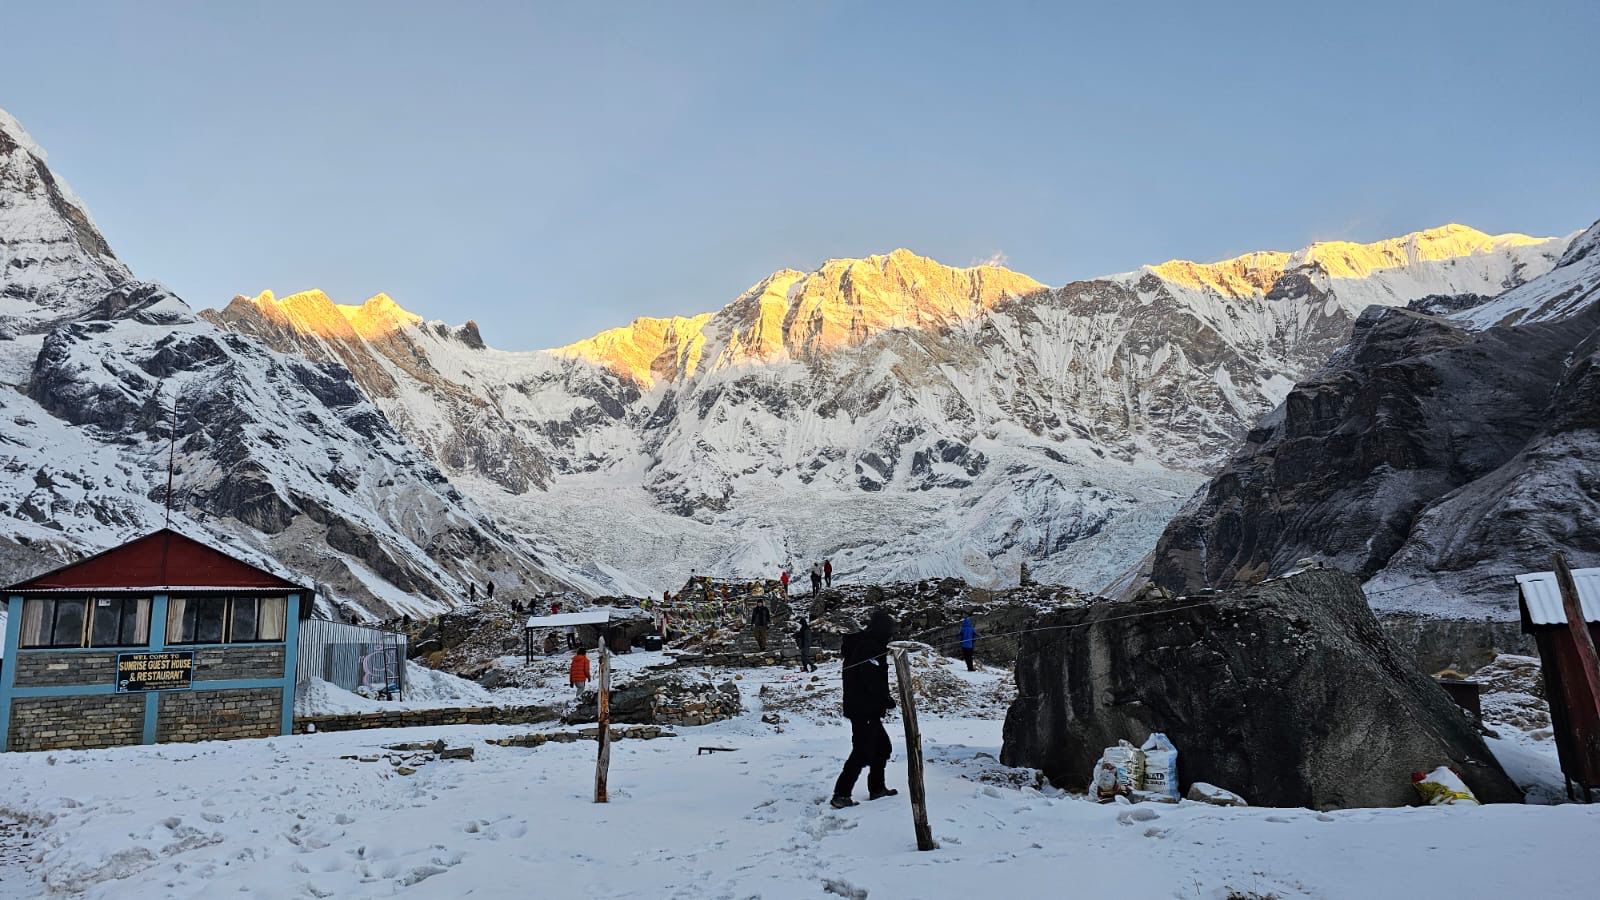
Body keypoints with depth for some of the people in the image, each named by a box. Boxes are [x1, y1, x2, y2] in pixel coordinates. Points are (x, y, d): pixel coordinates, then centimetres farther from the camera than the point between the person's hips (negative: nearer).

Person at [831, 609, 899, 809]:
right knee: (863, 752, -6)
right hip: (865, 711, -10)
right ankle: (840, 795, -4)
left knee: (882, 746, 20)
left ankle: (877, 788, 30)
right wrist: (888, 700, -10)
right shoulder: (871, 648, -19)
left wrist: (884, 698, 12)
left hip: (862, 709, 10)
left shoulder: (860, 643, 14)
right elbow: (873, 682, -24)